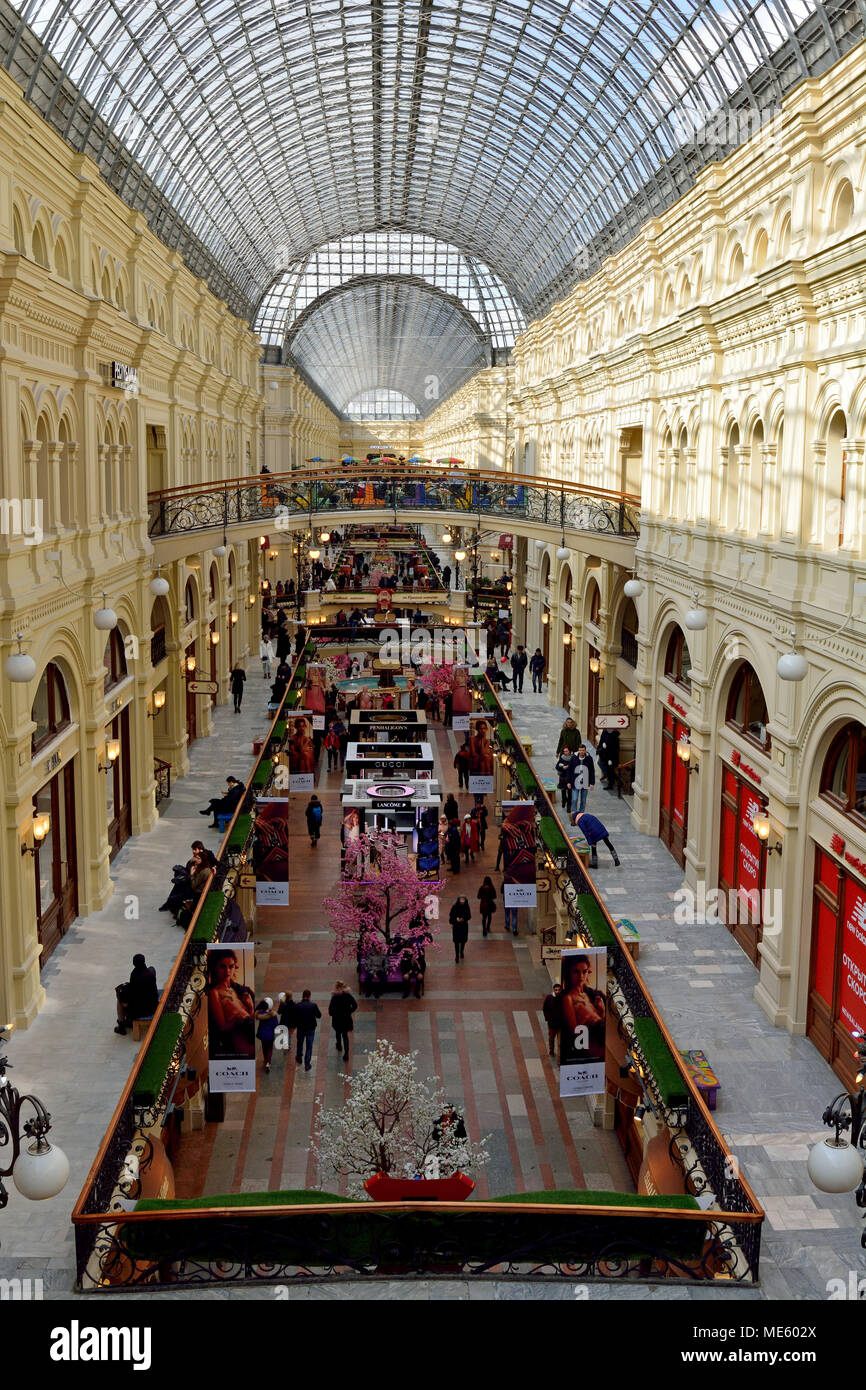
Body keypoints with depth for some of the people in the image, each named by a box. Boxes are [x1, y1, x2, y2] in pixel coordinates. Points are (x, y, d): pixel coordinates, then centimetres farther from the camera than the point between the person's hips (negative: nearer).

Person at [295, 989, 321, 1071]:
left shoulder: (297, 1006, -17)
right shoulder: (313, 1005, -19)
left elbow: (294, 1017, -10)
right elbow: (319, 1015, -8)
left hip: (300, 1028, 2)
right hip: (311, 1029, -2)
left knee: (300, 1043, 26)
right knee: (309, 1046, 9)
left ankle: (299, 1058, 46)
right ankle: (307, 1064, 12)